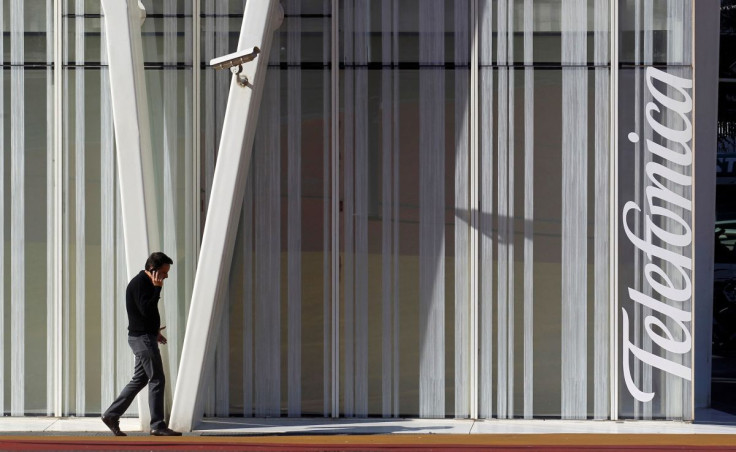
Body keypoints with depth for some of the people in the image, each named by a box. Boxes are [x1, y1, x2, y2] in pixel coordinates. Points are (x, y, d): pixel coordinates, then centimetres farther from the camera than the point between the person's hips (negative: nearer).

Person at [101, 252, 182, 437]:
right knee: (157, 380, -7)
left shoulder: (144, 283, 17)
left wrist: (154, 331, 20)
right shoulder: (140, 283, -15)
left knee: (139, 379, 14)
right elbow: (146, 310, -26)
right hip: (143, 338, -10)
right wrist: (157, 288, -23)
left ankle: (111, 415, 16)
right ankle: (158, 425, -5)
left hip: (144, 337, 10)